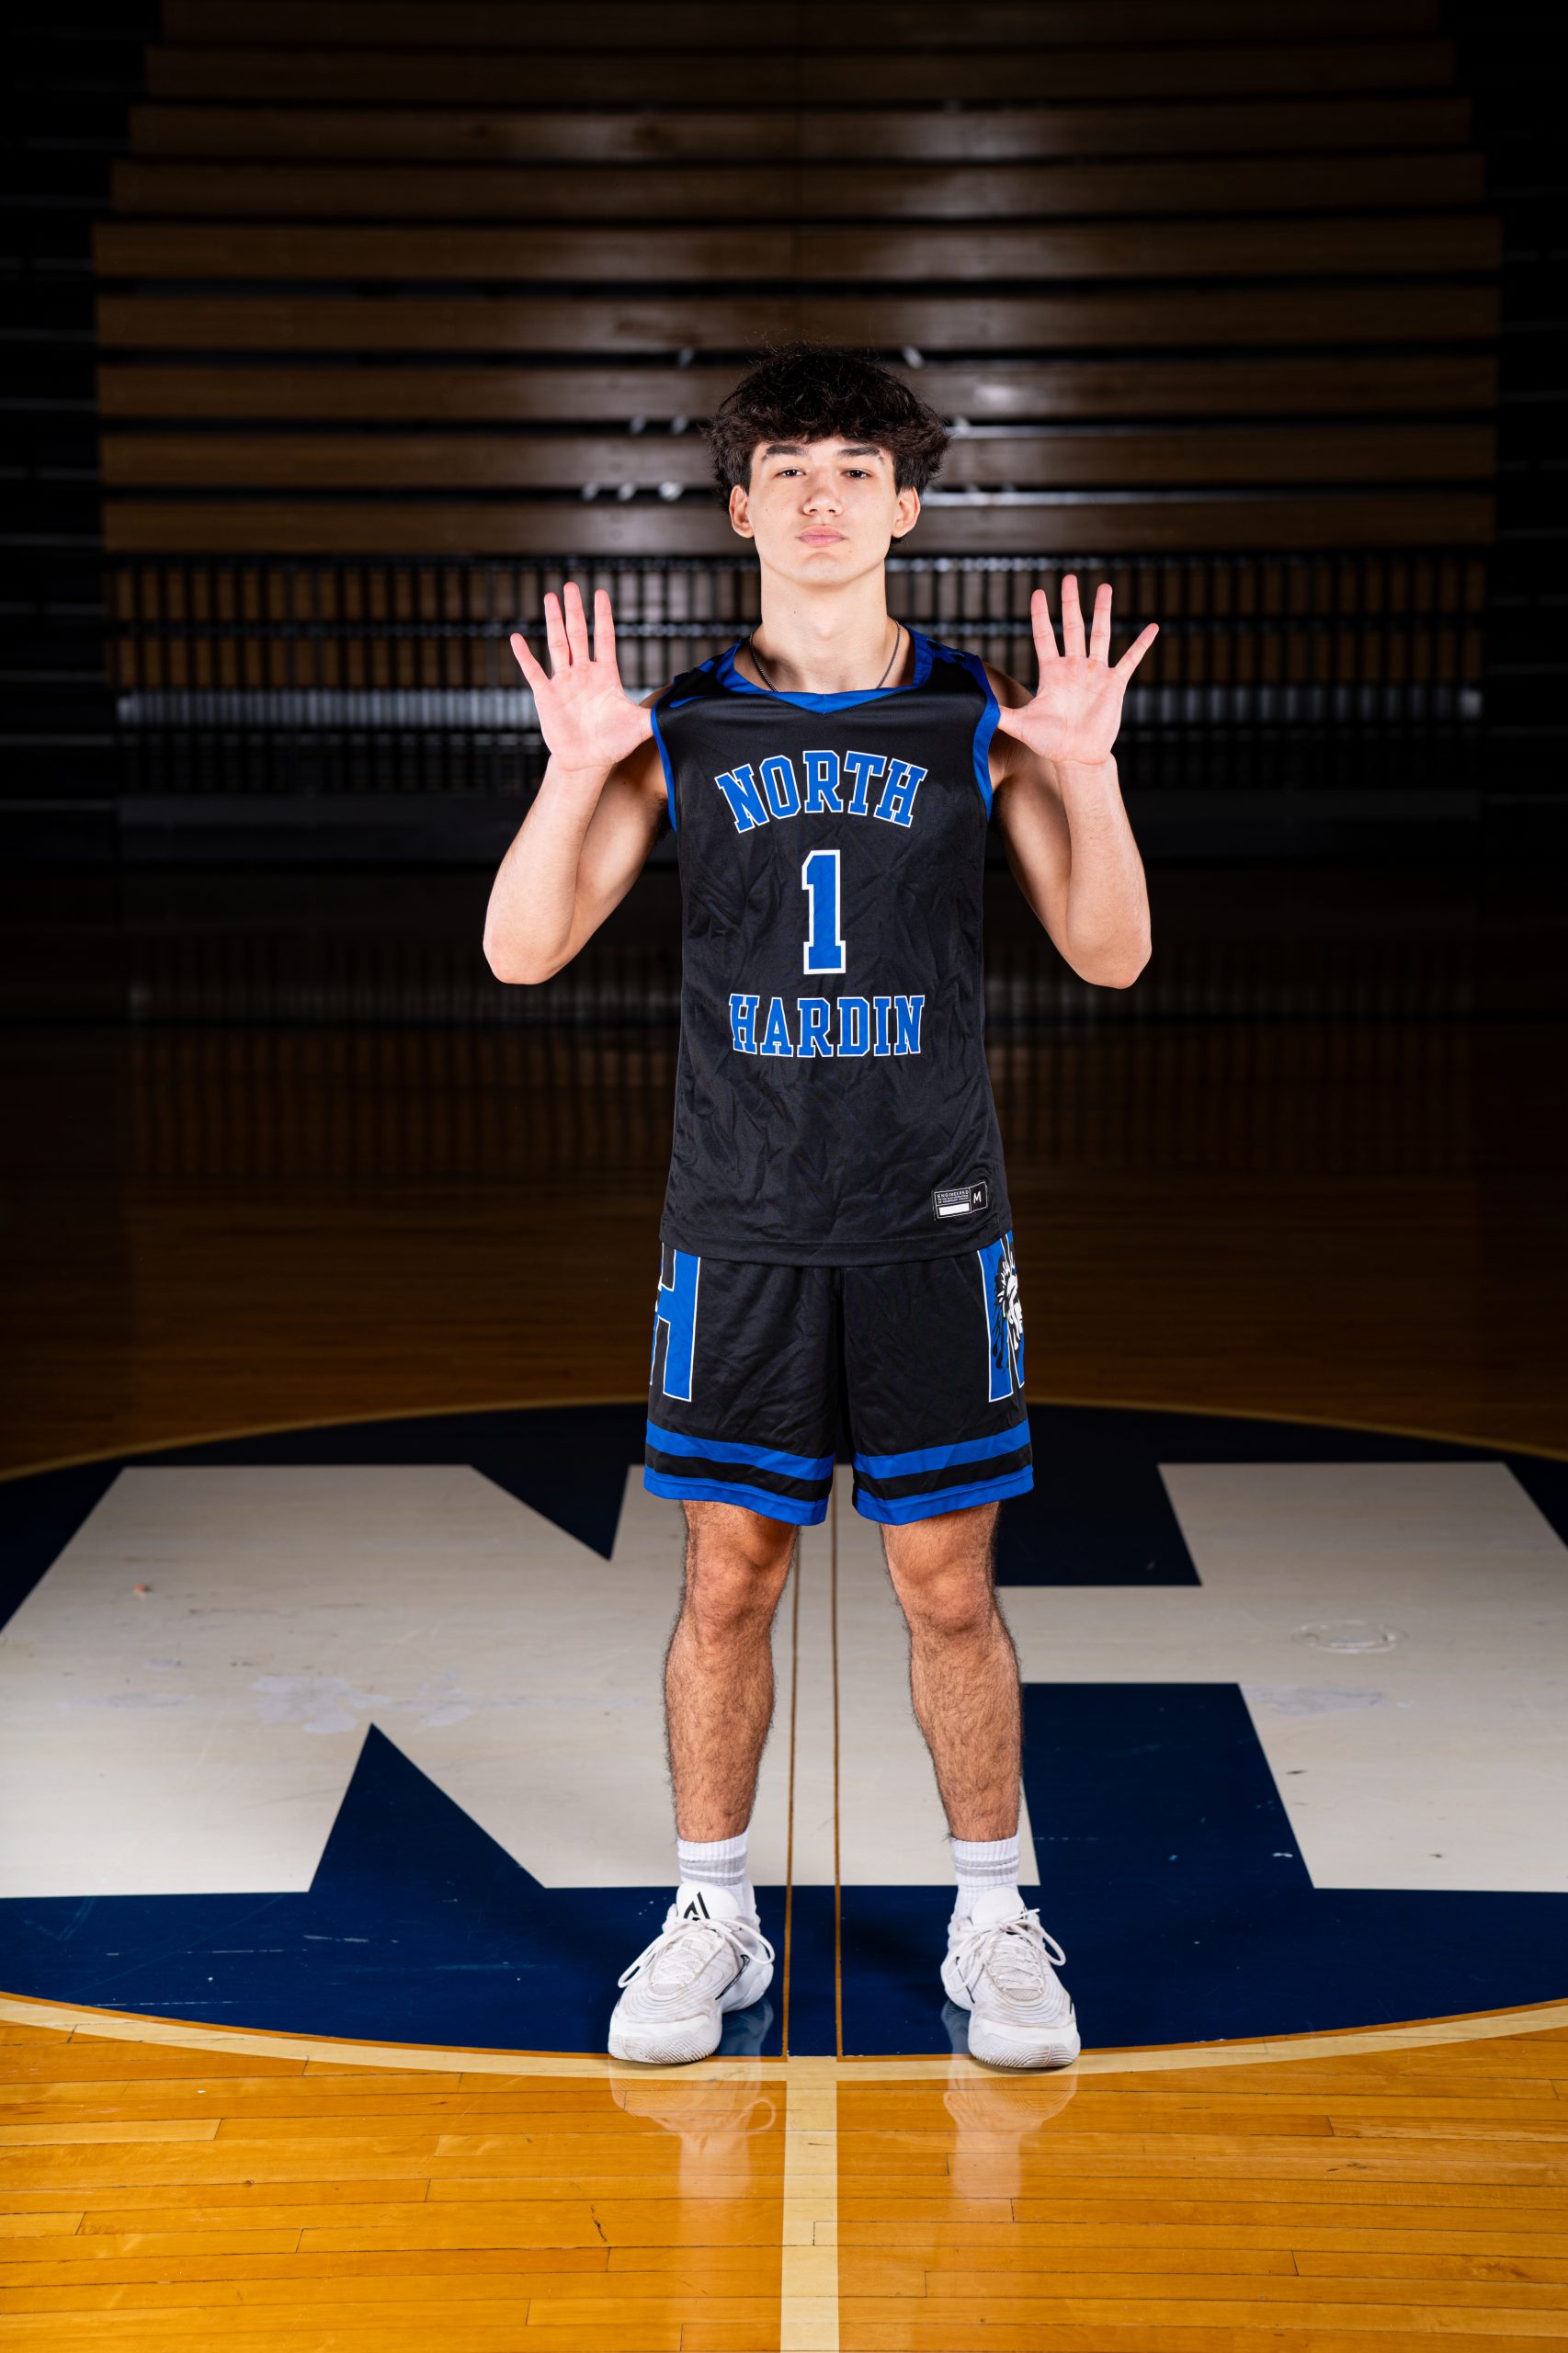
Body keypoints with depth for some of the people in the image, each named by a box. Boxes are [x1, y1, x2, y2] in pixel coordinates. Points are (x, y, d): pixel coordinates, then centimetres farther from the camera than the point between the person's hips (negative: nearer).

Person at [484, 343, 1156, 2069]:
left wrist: (1085, 773, -16)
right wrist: (576, 772, -16)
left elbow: (1110, 955, -1)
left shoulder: (980, 722, 2)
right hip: (740, 1229, 1)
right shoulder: (678, 731, 3)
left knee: (947, 1582, 5)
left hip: (930, 1225, 0)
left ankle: (992, 1922, 21)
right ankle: (711, 1915, 23)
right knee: (727, 1580, 6)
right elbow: (523, 953, -2)